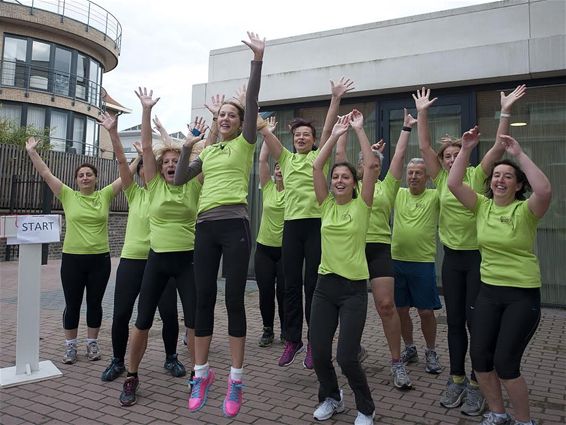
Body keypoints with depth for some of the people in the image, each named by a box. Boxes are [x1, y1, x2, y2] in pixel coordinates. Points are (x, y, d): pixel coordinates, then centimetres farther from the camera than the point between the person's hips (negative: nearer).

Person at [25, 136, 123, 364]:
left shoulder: (104, 195, 3)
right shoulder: (68, 196, 2)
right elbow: (46, 173, 1)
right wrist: (32, 152, -2)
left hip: (100, 259, 0)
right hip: (72, 258, 0)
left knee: (94, 303, 11)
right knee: (72, 305, 9)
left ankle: (92, 343, 26)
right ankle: (70, 345, 24)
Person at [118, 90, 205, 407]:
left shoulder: (193, 186, 2)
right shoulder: (155, 186, 4)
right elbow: (147, 147, -4)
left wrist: (197, 141, -23)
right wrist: (146, 110, -11)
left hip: (187, 258, -1)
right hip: (157, 259, 1)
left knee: (194, 320, 1)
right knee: (143, 321, 6)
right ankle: (132, 377, 24)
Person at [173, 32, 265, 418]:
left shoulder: (245, 144, 6)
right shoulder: (207, 151, 21)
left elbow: (253, 101, -5)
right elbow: (179, 179, 18)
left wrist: (258, 59, -13)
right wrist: (187, 147, 8)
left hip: (235, 225, -5)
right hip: (205, 227, 5)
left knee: (234, 299, -2)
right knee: (204, 298, 6)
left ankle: (236, 379, 8)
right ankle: (202, 372, 19)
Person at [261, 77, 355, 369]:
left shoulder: (319, 157, 6)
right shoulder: (286, 159, 12)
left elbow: (328, 129, -6)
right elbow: (265, 132, 5)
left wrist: (336, 99, -15)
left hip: (316, 224, -3)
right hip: (292, 224, 3)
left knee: (313, 284, 2)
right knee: (292, 285, 7)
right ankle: (292, 339, 18)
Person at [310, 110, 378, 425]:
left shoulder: (361, 206, -3)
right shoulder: (327, 205, 5)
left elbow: (372, 166, -13)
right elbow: (317, 166, -2)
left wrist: (359, 130, -8)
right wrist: (336, 135, -2)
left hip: (354, 289, -4)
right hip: (325, 285, 4)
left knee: (347, 357, -5)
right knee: (319, 353, 5)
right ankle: (331, 398, 34)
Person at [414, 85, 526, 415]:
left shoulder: (477, 175, -3)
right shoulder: (441, 179, 4)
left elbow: (499, 147, -15)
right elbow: (424, 147, -1)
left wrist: (506, 111, -20)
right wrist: (422, 113, -3)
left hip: (478, 255, -3)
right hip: (452, 257, 4)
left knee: (476, 320, 1)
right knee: (455, 320, 10)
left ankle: (477, 383, 17)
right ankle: (457, 378, 23)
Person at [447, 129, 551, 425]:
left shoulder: (525, 210, -10)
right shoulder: (482, 206, 2)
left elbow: (545, 190, -32)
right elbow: (453, 184, -8)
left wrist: (519, 154, -30)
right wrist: (466, 150, -14)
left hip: (523, 295, -5)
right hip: (489, 291, 5)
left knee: (505, 364, -3)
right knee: (479, 357, 6)